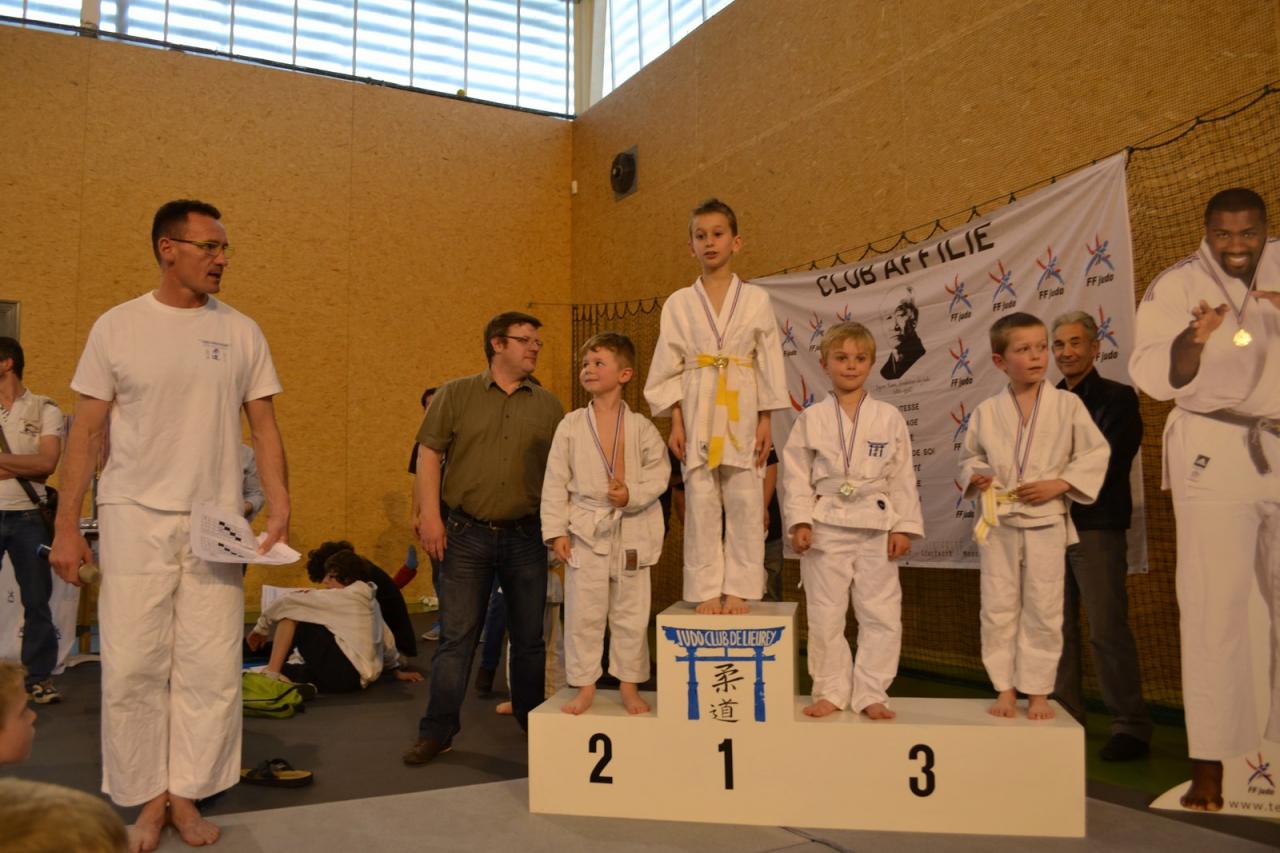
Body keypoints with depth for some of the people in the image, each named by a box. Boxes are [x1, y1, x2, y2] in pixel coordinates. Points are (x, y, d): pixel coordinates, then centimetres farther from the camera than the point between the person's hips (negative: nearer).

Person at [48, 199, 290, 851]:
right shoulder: (118, 327, 1)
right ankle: (148, 798, 19)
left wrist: (280, 507, -5)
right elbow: (86, 432, 3)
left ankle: (187, 794, 19)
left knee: (210, 667, 3)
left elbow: (264, 428, 6)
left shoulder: (241, 332, 5)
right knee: (133, 667, 3)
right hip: (135, 519, -1)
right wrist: (66, 526, 0)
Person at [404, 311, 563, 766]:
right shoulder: (456, 395, 3)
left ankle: (533, 722, 26)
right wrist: (430, 515, -8)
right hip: (467, 535, -2)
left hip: (527, 536, 2)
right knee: (457, 635, 2)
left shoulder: (548, 404, 8)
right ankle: (437, 730, 13)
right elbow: (428, 454, 0)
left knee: (529, 636, 11)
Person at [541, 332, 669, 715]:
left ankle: (629, 686, 23)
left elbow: (660, 472, 2)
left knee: (631, 613, 8)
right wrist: (556, 531, -4)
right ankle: (585, 686, 20)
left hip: (631, 531, 0)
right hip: (585, 529, 0)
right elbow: (555, 482, 1)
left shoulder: (640, 426, 0)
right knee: (583, 614, 5)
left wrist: (633, 494, -16)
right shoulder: (571, 425, 1)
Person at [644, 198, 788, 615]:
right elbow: (668, 368, 5)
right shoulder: (678, 303, 6)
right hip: (697, 412, 1)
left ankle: (739, 590, 9)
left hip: (742, 412, 0)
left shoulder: (756, 299, 5)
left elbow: (769, 364, 4)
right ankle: (707, 591, 10)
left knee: (744, 504, -1)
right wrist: (676, 422, -3)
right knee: (701, 503, 1)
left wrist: (765, 421, -2)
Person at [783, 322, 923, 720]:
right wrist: (800, 522, -9)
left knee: (881, 615, 4)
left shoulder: (889, 418, 3)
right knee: (825, 615, 7)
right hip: (826, 527, 0)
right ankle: (831, 691, 22)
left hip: (876, 527, 1)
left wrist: (904, 527, -1)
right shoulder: (811, 419, 1)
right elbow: (796, 474, 0)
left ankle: (870, 694, 18)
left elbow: (902, 477, 4)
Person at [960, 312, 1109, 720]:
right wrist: (975, 476, -7)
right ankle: (1005, 688, 20)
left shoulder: (1067, 404, -3)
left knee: (1043, 610, 6)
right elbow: (969, 456, 13)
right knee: (998, 608, 6)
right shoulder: (986, 411, 1)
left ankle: (1038, 690, 19)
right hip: (998, 521, 1)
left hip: (1046, 521, -1)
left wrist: (1059, 484, -11)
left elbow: (1095, 453, 0)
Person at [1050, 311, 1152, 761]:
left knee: (1108, 630, -4)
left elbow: (1107, 462, -10)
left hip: (1096, 528, -5)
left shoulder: (1117, 398, 0)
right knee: (1058, 629, 10)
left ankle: (1131, 727, 7)